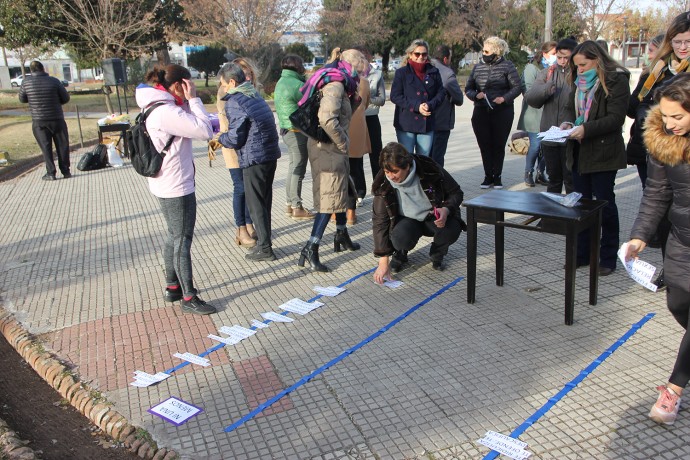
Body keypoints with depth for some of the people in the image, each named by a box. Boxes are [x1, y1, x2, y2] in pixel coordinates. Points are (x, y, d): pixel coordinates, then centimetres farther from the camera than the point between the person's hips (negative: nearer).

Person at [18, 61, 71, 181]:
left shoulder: (26, 82, -3)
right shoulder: (54, 81, -6)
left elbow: (22, 99, 9)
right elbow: (66, 98, 1)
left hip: (38, 121, 1)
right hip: (57, 119, -1)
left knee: (46, 147, 7)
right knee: (62, 145, 9)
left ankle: (51, 173, 5)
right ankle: (65, 171, 11)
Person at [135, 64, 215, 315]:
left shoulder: (158, 108, 10)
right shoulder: (166, 112, -23)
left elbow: (192, 126, 11)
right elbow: (205, 131, -25)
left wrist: (188, 102, 0)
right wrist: (193, 99, -17)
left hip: (166, 184, 11)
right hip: (177, 187, -11)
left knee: (174, 236, 20)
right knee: (183, 240, -2)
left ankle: (173, 287, 32)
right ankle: (189, 298, 8)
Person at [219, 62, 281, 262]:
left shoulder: (234, 102, -13)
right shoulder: (254, 94, 13)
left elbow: (235, 139, -14)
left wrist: (220, 138, 8)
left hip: (254, 158, -8)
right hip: (270, 154, 8)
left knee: (256, 204, 2)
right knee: (265, 201, 17)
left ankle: (264, 248, 8)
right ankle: (264, 242, 27)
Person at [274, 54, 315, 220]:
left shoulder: (282, 82, 13)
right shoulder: (296, 84, -18)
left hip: (287, 130, 10)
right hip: (298, 132, -10)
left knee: (293, 167, 17)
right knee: (298, 169, -3)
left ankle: (290, 203, 24)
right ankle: (297, 208, 4)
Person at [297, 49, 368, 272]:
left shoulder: (338, 86, 14)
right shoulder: (335, 86, -18)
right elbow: (327, 120, -32)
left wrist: (354, 100, 7)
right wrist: (343, 143, -20)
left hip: (332, 148, 10)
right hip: (328, 149, -10)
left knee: (341, 191, 23)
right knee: (330, 199, -8)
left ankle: (342, 235, 39)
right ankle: (310, 250, -7)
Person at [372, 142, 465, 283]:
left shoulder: (430, 170, -23)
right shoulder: (383, 185, -20)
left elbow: (456, 193, -8)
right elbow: (380, 221, -17)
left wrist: (446, 210, -32)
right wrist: (383, 262, -21)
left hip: (434, 217, 1)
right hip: (407, 220, 0)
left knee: (452, 229, -32)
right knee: (401, 238, -35)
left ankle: (437, 255, 3)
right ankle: (399, 254, 5)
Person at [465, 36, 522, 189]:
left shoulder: (507, 66, -1)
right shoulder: (477, 67, 9)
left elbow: (517, 87, -2)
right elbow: (468, 88, 13)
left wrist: (504, 98, -16)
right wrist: (476, 95, -8)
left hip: (502, 113, -3)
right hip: (481, 112, 3)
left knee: (499, 145, 4)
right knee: (484, 145, 2)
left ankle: (497, 176, 15)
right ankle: (488, 176, 13)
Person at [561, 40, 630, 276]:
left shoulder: (616, 80, -9)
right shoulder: (580, 81, 12)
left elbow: (616, 118, -17)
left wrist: (586, 129, -27)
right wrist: (569, 123, -3)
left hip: (603, 153, -7)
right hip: (579, 151, 7)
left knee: (605, 204, 1)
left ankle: (608, 258, 14)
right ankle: (582, 254, 22)